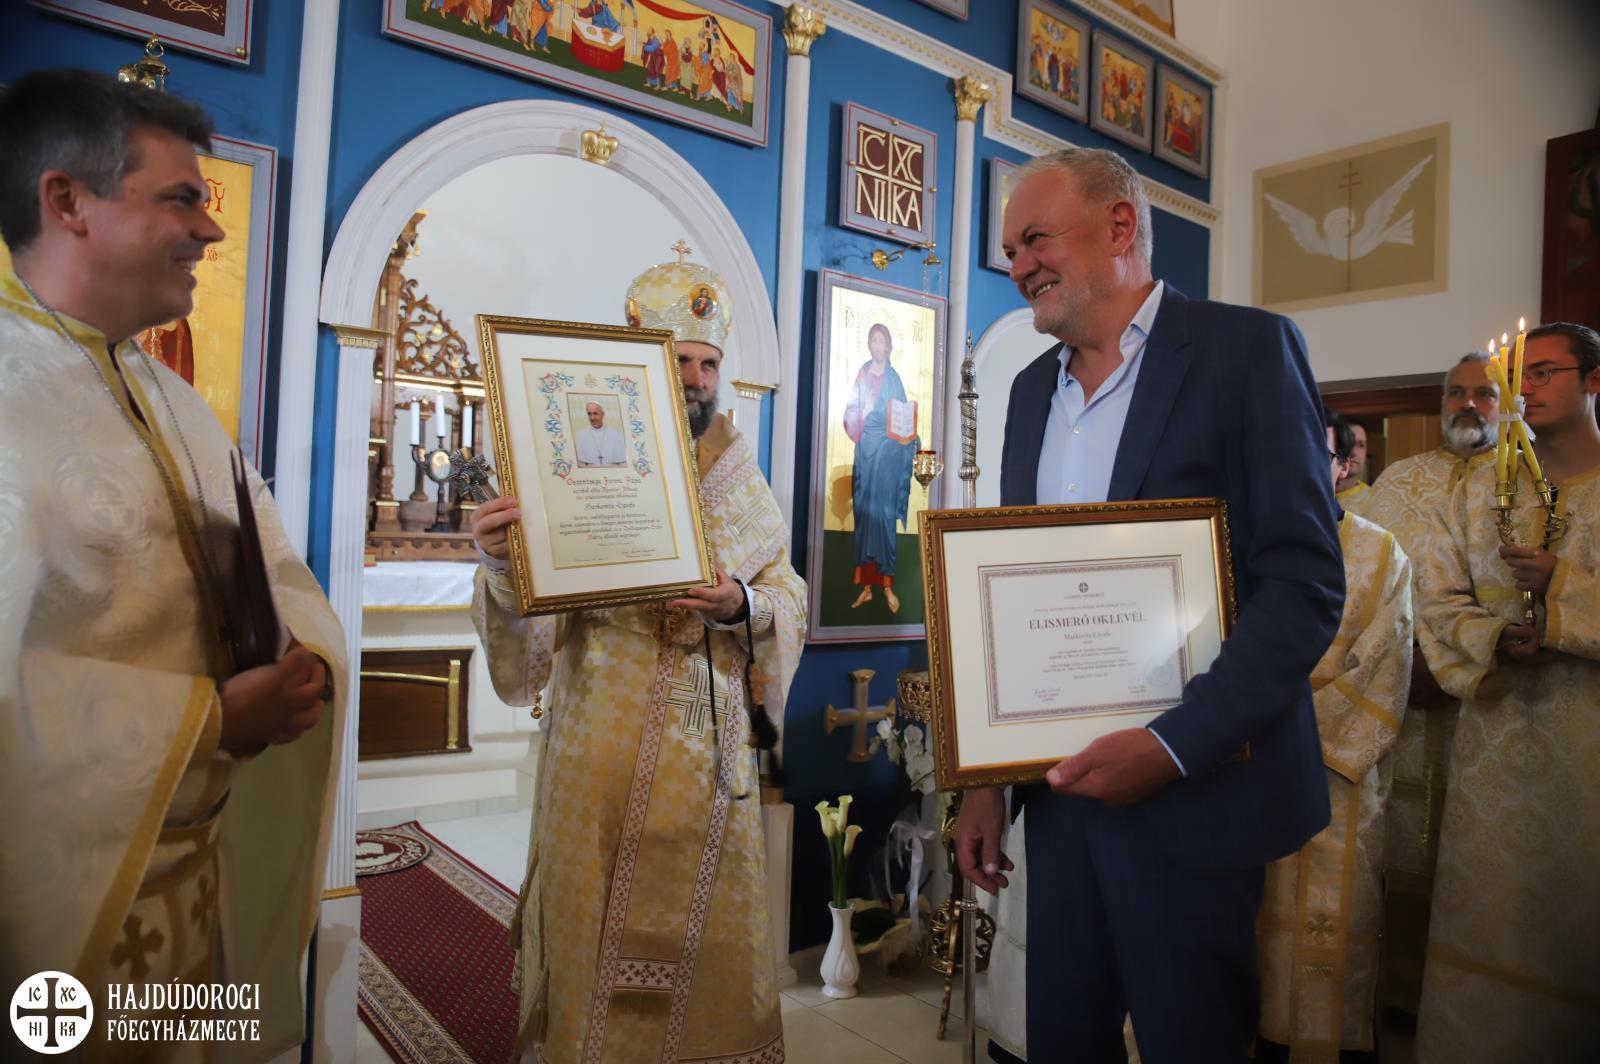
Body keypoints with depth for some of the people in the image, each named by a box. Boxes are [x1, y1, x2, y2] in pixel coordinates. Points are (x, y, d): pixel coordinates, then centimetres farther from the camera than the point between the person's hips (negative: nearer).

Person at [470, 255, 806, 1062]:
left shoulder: (742, 480, 6)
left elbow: (788, 597, 5)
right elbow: (532, 612, -10)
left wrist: (743, 606, -16)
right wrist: (502, 565, -32)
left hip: (711, 748, 3)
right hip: (607, 747, -3)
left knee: (708, 929, 14)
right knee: (604, 930, 7)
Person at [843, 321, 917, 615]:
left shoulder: (893, 378, 6)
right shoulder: (862, 374, 11)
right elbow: (852, 410, 10)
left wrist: (910, 436, -13)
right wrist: (859, 417, -11)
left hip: (888, 449, -2)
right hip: (865, 448, 2)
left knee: (884, 513, -5)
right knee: (863, 513, 1)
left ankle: (887, 584, 0)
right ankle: (866, 584, 6)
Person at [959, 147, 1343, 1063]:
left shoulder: (1245, 348, -8)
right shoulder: (1033, 388, 11)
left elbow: (1307, 584, -13)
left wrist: (1174, 745, -22)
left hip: (1197, 793, -5)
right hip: (1062, 781, 6)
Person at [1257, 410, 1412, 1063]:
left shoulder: (1380, 553, 3)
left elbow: (1382, 669, -3)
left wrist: (1297, 724, -11)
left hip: (1339, 770, -1)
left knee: (1338, 911, 2)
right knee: (1262, 906, 6)